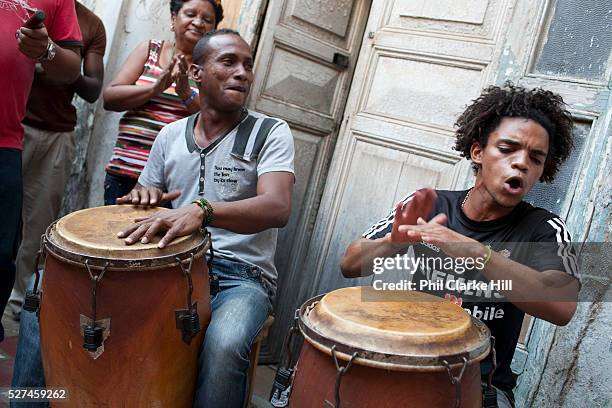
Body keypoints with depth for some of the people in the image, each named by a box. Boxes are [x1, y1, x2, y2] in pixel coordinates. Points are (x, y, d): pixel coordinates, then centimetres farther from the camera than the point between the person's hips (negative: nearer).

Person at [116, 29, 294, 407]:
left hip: (240, 276, -4)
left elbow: (278, 208, -20)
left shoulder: (271, 132, -3)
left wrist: (202, 210, -38)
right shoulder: (170, 135, 12)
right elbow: (147, 196, 21)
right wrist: (144, 199, -6)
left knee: (223, 345, -36)